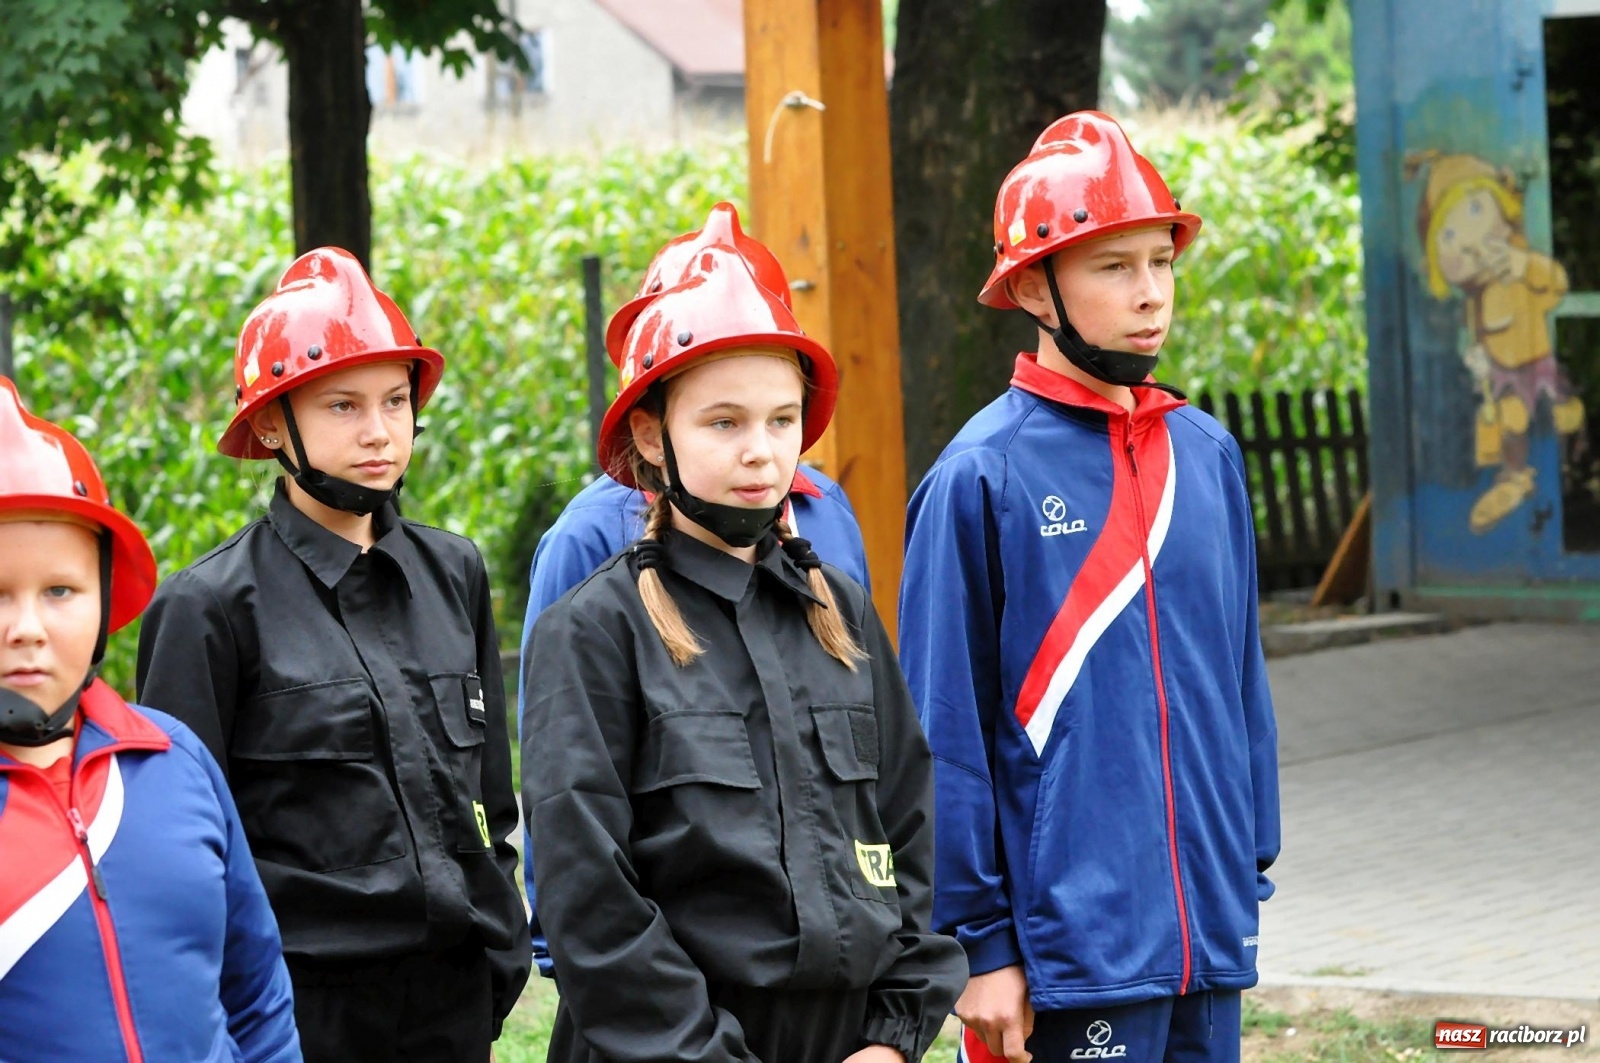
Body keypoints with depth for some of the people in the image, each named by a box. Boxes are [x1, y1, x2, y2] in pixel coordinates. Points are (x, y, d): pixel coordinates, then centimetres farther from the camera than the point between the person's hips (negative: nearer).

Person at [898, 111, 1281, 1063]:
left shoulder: (1208, 455, 10)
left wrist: (1251, 872, 15)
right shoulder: (980, 478, -8)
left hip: (1209, 941, 6)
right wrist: (980, 947, -8)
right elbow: (944, 731, -7)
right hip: (1070, 942, -6)